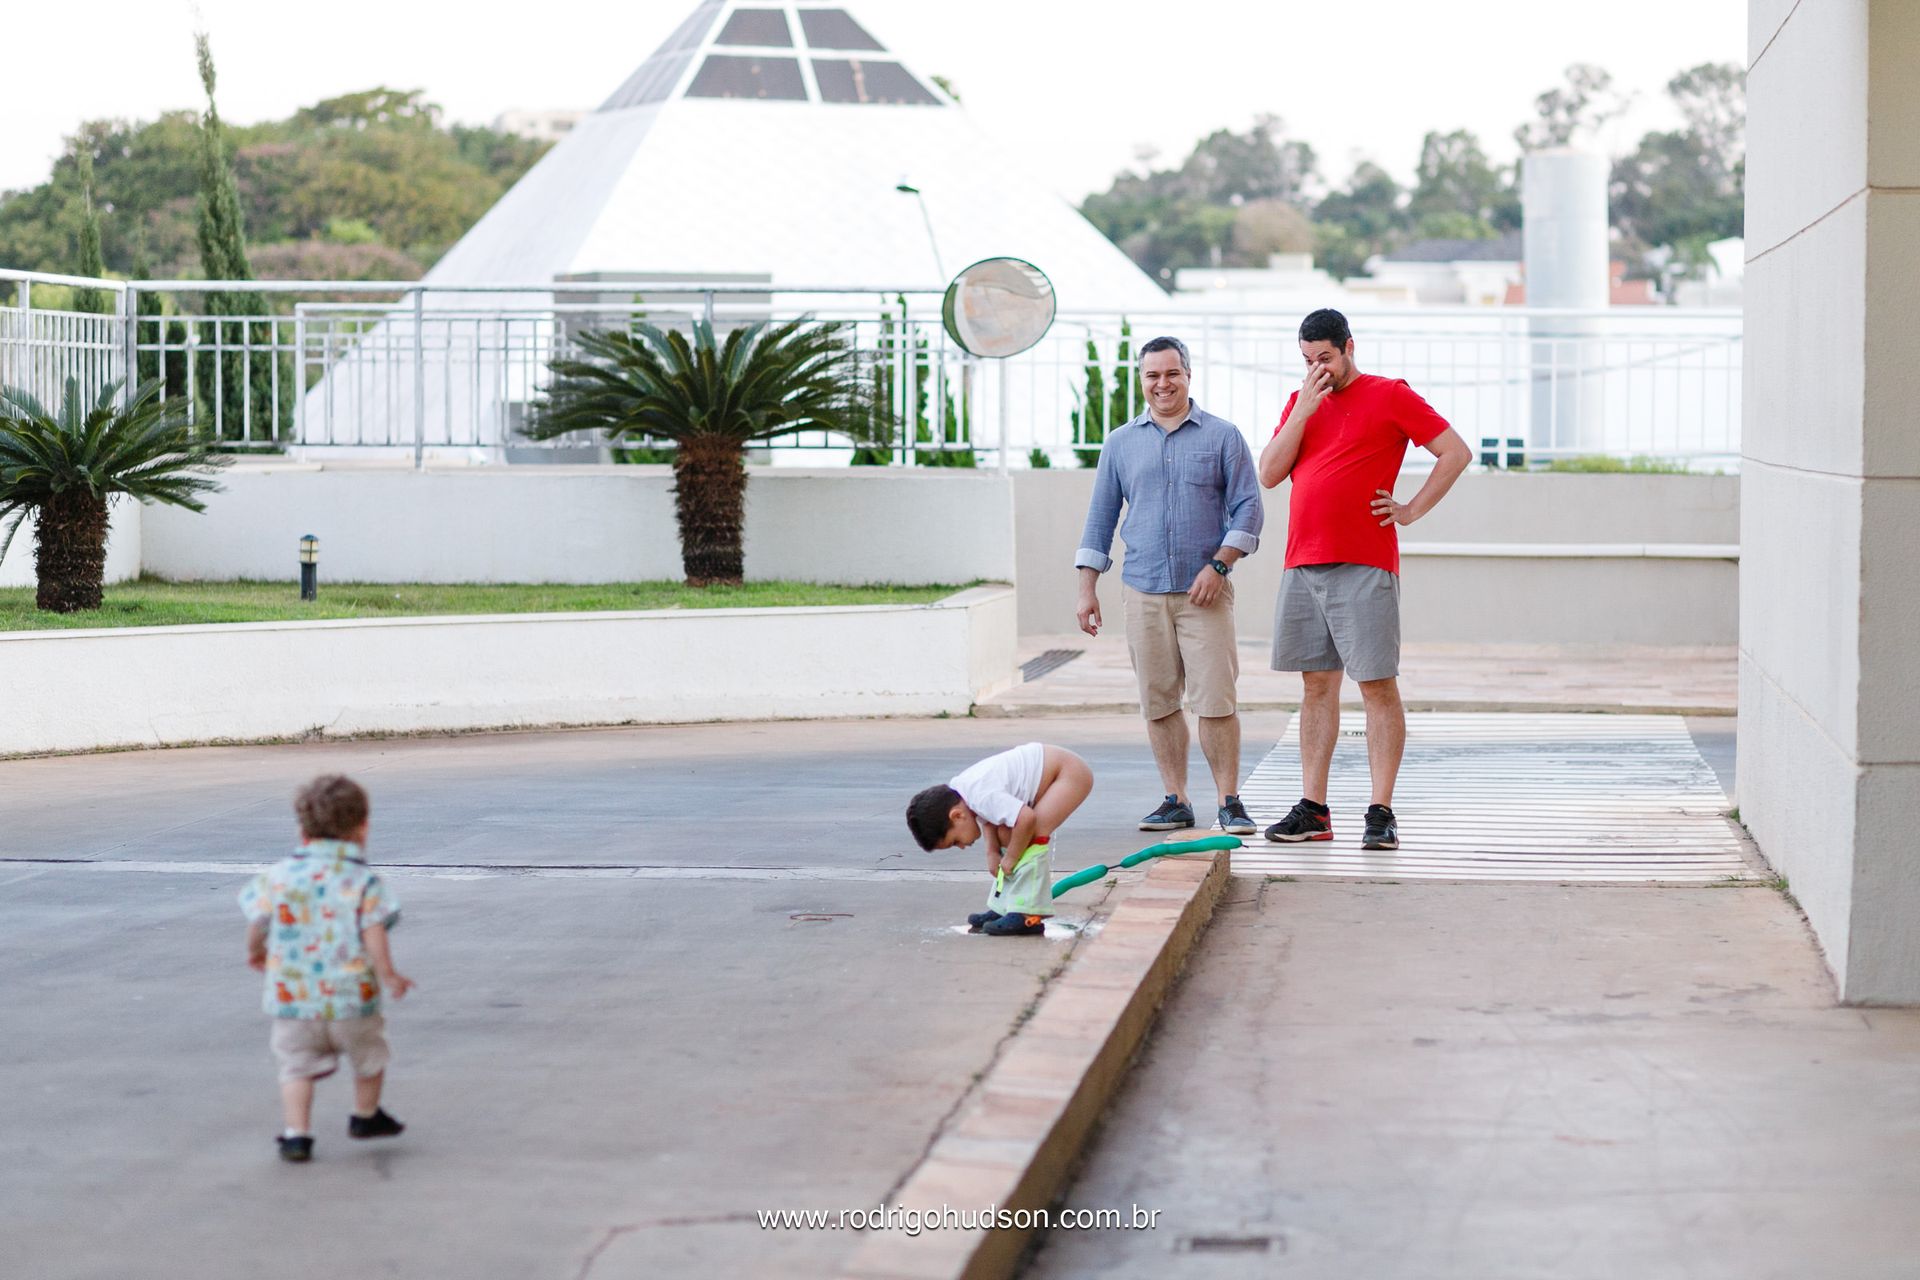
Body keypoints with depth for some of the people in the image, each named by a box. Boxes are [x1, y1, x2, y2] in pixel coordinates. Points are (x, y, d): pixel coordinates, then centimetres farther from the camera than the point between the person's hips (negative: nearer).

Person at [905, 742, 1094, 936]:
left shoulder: (981, 795, -31)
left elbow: (1026, 818, -37)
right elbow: (989, 819, 13)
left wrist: (1010, 858, -22)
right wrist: (993, 853, -2)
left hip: (1070, 772, -10)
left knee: (1034, 832, -23)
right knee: (1006, 834, 7)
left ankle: (1028, 915, -21)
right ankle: (1003, 908, 14)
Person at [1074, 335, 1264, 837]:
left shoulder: (1222, 436, 4)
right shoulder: (1121, 443, 12)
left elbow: (1248, 508, 1)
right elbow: (1100, 518, 14)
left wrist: (1218, 565, -10)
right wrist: (1087, 589, 8)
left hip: (1204, 592, -3)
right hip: (1142, 592, 3)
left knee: (1216, 700, -9)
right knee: (1158, 702, 4)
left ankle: (1229, 802, -4)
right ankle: (1175, 800, 11)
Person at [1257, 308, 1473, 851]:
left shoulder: (1389, 396, 1)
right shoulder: (1300, 402, 17)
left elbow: (1456, 452, -1)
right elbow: (1269, 474, 7)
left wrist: (1413, 510, -5)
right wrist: (1303, 410, 0)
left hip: (1364, 567, -6)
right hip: (1303, 564, 6)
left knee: (1377, 684, -6)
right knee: (1317, 685, 9)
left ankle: (1381, 812, -6)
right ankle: (1313, 810, 11)